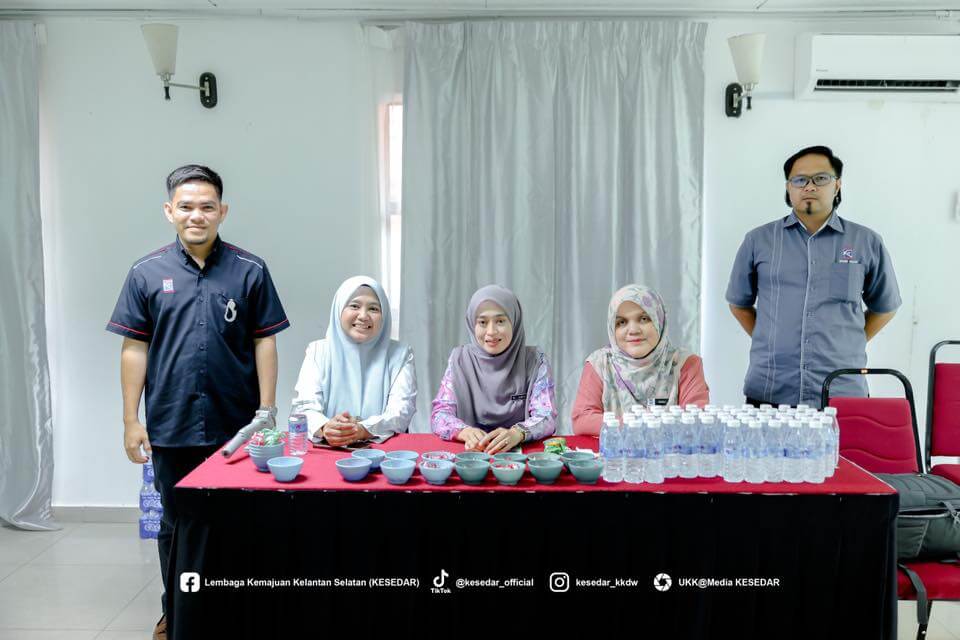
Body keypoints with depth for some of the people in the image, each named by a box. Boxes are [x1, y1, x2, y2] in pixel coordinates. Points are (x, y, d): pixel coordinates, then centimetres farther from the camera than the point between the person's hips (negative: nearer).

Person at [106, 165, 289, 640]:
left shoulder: (250, 271, 0)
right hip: (170, 425, 1)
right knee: (175, 524, 14)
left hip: (236, 424, -1)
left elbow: (264, 342, 1)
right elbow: (134, 348, 4)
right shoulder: (147, 273, 2)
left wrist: (267, 410, -3)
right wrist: (131, 420, 1)